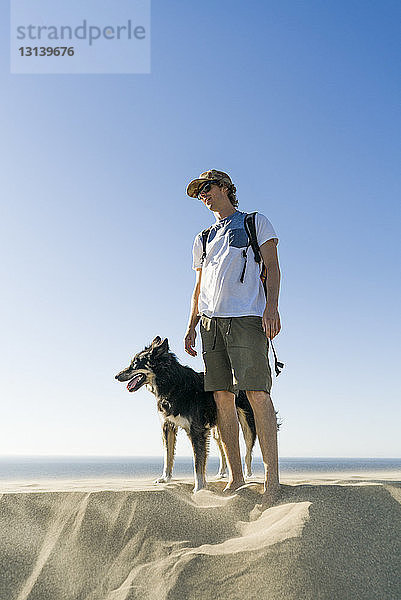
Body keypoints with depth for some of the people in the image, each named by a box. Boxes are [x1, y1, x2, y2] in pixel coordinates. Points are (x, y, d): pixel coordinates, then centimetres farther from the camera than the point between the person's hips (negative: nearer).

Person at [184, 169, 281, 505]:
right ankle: (236, 476, 7)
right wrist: (192, 325, 16)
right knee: (222, 396, 0)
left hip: (246, 317, -5)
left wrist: (272, 306, -12)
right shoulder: (203, 239, 28)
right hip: (211, 320, 5)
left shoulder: (256, 222, 14)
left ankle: (272, 477, -10)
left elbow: (272, 267, 4)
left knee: (257, 392, -14)